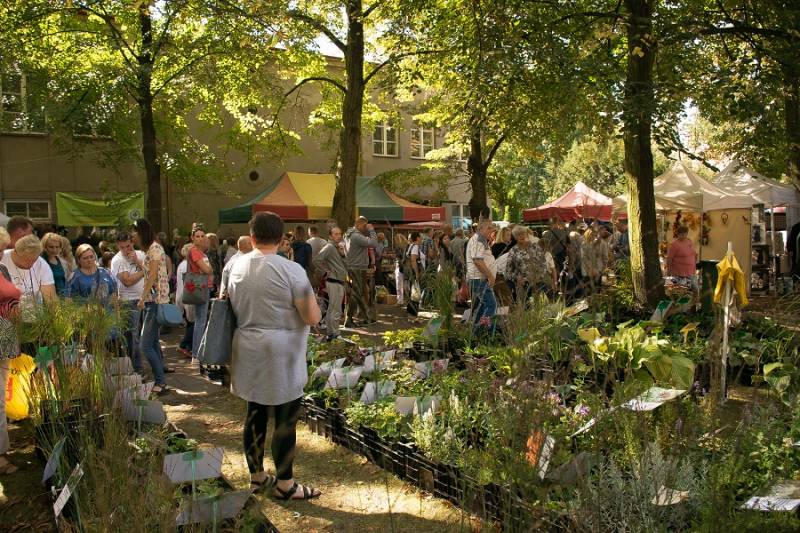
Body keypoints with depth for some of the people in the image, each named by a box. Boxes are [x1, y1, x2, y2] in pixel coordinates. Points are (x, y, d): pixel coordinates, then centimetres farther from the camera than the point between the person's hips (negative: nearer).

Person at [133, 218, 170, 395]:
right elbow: (147, 273, 14)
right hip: (151, 301, 10)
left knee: (145, 345, -11)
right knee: (153, 344, 11)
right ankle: (160, 382, 15)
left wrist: (143, 298, -15)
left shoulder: (155, 248, -11)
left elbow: (153, 275, -16)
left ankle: (161, 383, -7)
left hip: (156, 301, -10)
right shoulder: (150, 249, 19)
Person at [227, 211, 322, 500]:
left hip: (248, 353, 6)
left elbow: (233, 309, 16)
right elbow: (313, 317, -15)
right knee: (285, 420, 4)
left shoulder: (237, 267, 3)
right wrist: (307, 299, 3)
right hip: (281, 356, -6)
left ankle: (256, 476, 30)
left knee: (255, 415, 16)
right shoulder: (290, 270, -15)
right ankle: (285, 484, 15)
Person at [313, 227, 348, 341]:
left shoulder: (338, 247, 15)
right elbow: (317, 261, -25)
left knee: (331, 309, 17)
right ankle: (334, 335, -1)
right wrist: (327, 272, -15)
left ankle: (330, 333, 26)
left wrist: (342, 254, -1)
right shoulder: (329, 247, -14)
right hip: (334, 282, -10)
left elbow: (342, 263, 17)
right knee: (336, 311, -6)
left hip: (340, 281, 10)